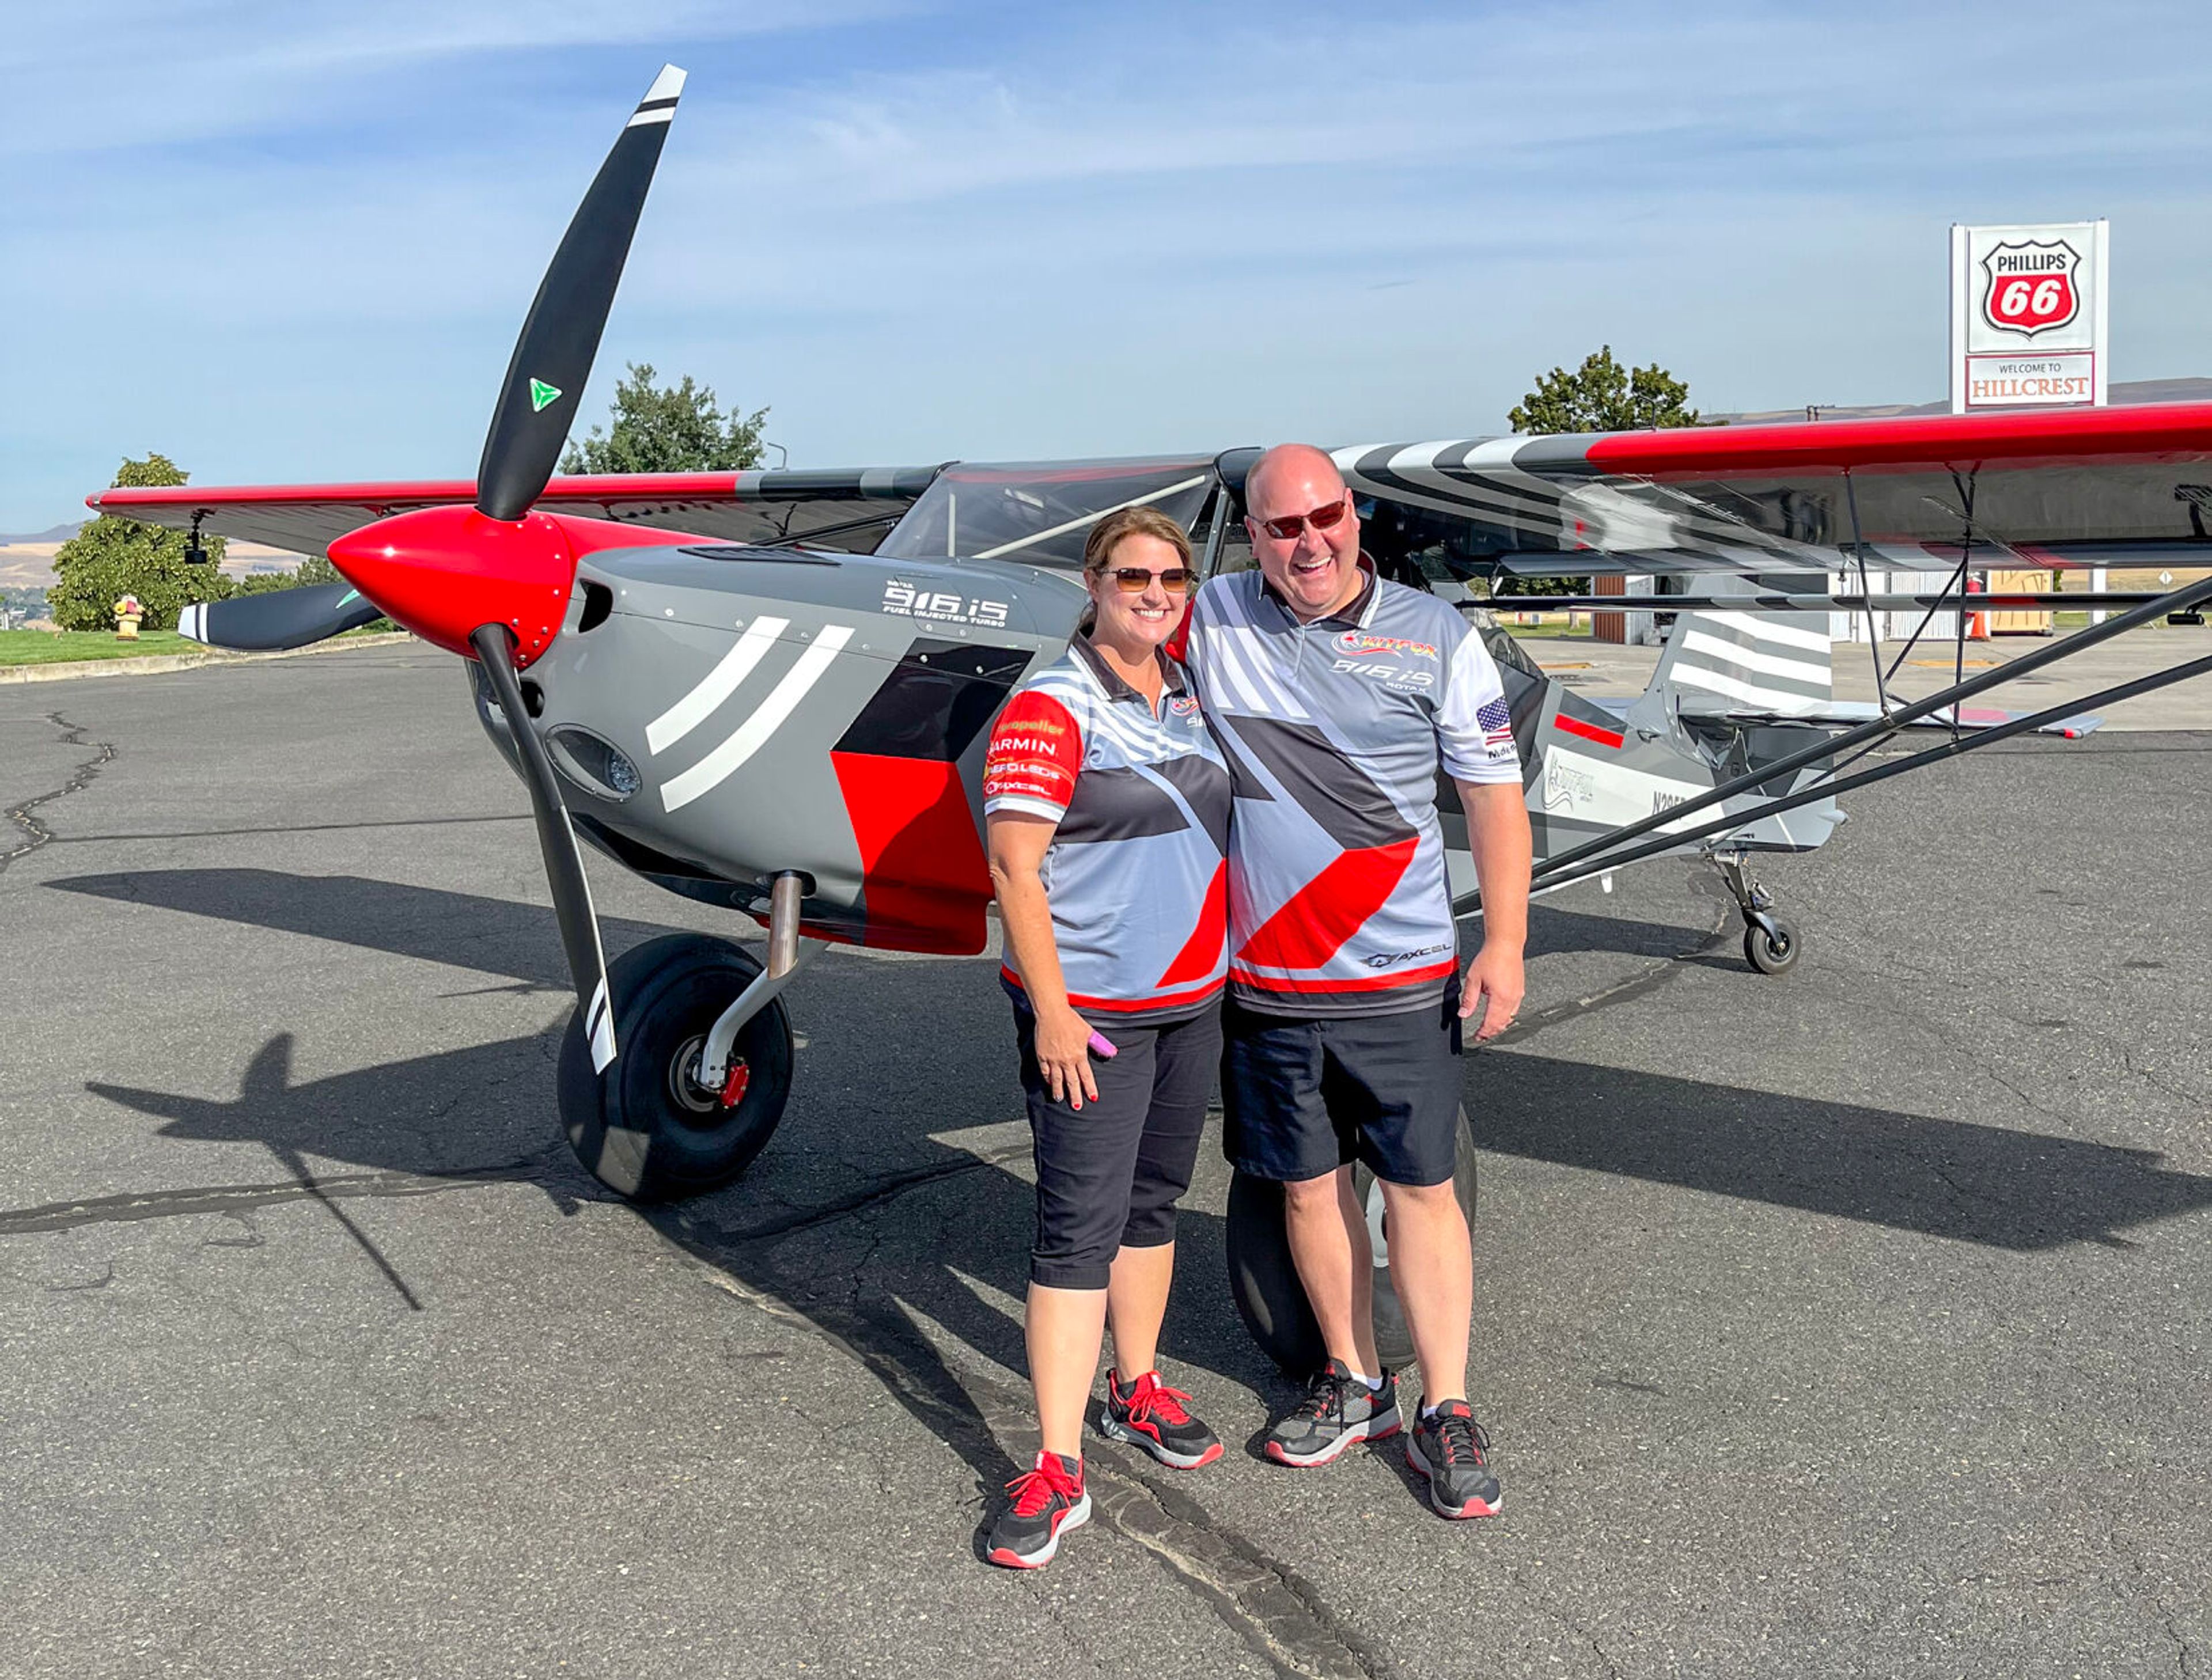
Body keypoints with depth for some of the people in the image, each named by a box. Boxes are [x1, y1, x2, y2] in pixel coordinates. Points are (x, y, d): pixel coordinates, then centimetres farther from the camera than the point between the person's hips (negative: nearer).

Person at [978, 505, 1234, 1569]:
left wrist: (1225, 977, 16)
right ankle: (1058, 1469, -3)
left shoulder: (1189, 698, 9)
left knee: (1154, 1202, 17)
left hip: (1192, 1000, 7)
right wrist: (1050, 1012, -20)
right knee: (1081, 1223, -7)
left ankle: (1137, 1391, 33)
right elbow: (1013, 865, -16)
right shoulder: (1052, 708, -12)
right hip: (1092, 1007, -7)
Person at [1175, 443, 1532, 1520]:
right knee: (1307, 1185, 12)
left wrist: (1504, 944, -5)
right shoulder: (1209, 623, 1)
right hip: (1264, 978, 2)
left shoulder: (1433, 635, -2)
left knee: (1422, 1187, 4)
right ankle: (1353, 1384, 30)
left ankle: (1444, 1410, 18)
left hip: (1399, 977, -2)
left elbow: (1493, 793, 0)